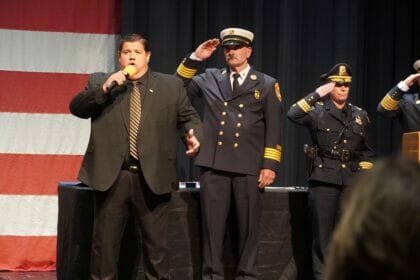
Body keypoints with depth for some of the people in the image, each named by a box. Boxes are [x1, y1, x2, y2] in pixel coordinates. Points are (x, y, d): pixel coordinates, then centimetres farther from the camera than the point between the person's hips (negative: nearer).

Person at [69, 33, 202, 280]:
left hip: (152, 176, 0)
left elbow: (189, 118, 10)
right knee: (105, 241, 6)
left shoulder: (171, 85, 8)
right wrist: (104, 88, -13)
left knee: (156, 241, 6)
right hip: (111, 175, 0)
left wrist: (193, 136, -12)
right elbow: (77, 108, -1)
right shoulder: (99, 82, 9)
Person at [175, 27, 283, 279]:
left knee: (248, 226, 4)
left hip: (249, 167, -1)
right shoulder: (210, 79, 13)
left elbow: (273, 129, 3)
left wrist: (270, 164, -6)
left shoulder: (267, 84, 8)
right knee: (213, 226, 3)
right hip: (214, 165, 1)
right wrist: (195, 58, 1)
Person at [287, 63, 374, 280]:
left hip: (351, 181, 3)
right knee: (323, 232, 2)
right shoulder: (317, 111, 0)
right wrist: (317, 94, -19)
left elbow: (365, 151, 17)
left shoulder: (360, 115, 13)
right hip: (324, 179, -3)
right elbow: (293, 115, -20)